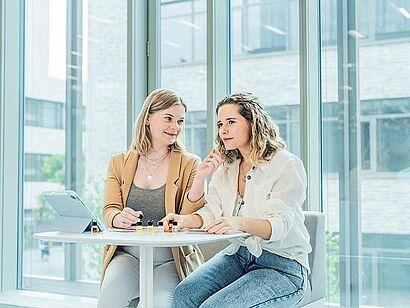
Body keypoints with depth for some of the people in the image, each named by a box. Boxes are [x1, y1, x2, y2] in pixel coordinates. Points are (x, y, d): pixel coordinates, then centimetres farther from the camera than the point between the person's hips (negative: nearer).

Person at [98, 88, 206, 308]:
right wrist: (118, 218, -20)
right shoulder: (119, 163, 12)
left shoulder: (189, 164, 4)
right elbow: (109, 209, 5)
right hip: (128, 255, 2)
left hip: (170, 259, -1)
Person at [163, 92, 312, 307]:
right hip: (239, 255, 6)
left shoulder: (288, 166, -10)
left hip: (283, 265, -6)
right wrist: (186, 220, -19)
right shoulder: (225, 167, 12)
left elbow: (279, 224, -21)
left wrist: (239, 223, -41)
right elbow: (212, 213, 3)